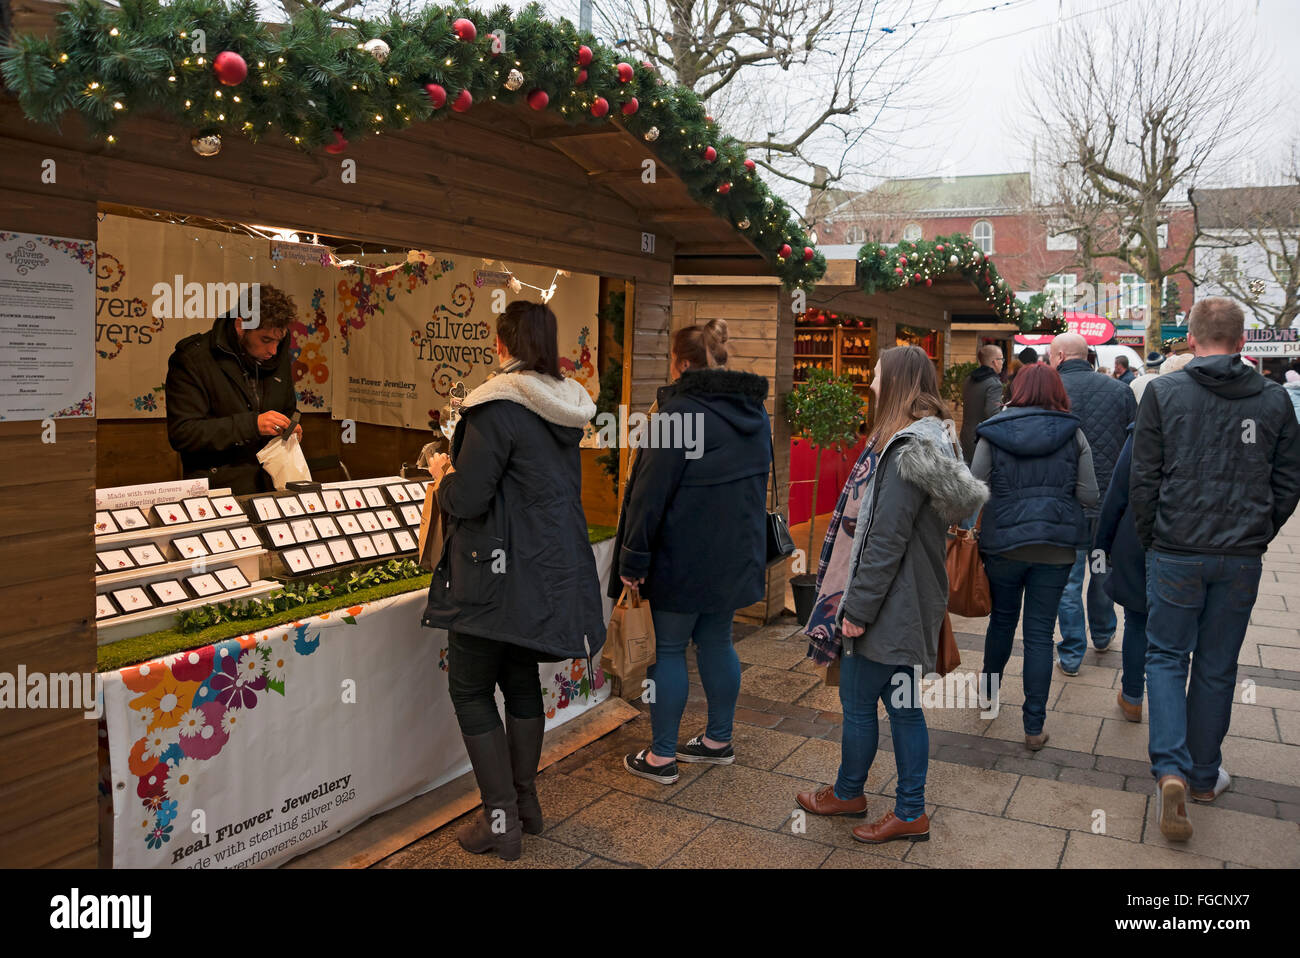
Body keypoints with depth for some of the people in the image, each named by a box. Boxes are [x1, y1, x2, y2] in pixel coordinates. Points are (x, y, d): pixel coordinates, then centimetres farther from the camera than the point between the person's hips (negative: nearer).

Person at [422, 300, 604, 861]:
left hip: (501, 572, -8)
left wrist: (444, 473, 2)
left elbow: (465, 500, -20)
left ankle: (501, 819, 9)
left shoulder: (498, 408, -18)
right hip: (553, 567, 8)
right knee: (521, 678, 19)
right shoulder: (565, 408, 8)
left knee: (470, 688, 6)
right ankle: (526, 801, 29)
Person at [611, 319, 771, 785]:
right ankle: (719, 740, 30)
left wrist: (633, 559, -13)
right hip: (734, 554, 8)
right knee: (716, 641, 18)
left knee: (668, 649, 4)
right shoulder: (756, 413, 9)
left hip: (683, 557, -7)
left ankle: (662, 757, 13)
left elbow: (650, 492, -19)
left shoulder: (678, 413, -18)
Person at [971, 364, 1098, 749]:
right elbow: (1089, 496, -3)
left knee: (1002, 620, 20)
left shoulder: (993, 433, -4)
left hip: (1003, 543, 0)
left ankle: (989, 690, 41)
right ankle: (1034, 727, 9)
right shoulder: (1073, 434, -2)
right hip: (1056, 547, 0)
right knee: (1040, 633, 5)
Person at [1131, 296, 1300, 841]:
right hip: (1242, 560, 2)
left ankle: (1171, 769, -6)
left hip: (1175, 552, -2)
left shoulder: (1163, 393, -6)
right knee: (1217, 667, 13)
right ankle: (1204, 775, 26)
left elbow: (1143, 479, -5)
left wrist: (1152, 540, 7)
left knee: (1166, 657, 10)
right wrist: (1255, 536, 18)